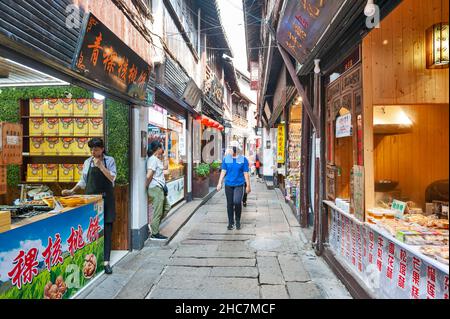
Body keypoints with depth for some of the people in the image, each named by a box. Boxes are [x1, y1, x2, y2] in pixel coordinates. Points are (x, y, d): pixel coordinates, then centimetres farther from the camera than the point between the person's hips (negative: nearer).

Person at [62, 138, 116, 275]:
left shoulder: (109, 160, 0)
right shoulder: (87, 162, 8)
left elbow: (112, 178, -11)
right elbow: (83, 181, 16)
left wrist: (100, 165, -16)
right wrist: (72, 191, 8)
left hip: (106, 198, -2)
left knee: (106, 229, -2)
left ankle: (106, 261, 3)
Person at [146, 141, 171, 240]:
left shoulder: (157, 159, 15)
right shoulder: (153, 159, -16)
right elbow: (149, 176, -22)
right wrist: (146, 186, -11)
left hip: (160, 188, 10)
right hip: (156, 188, -10)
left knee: (166, 207, 17)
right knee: (158, 211, -1)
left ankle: (154, 226, 25)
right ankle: (154, 234, 10)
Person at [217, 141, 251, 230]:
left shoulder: (243, 159, -1)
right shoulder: (226, 159, 4)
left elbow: (246, 173, 2)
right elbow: (223, 172, 8)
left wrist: (248, 186, 2)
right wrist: (220, 183, 3)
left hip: (239, 184, -2)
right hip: (228, 184, 2)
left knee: (237, 202, -17)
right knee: (230, 204, 7)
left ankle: (238, 221, 7)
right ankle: (230, 222, 23)